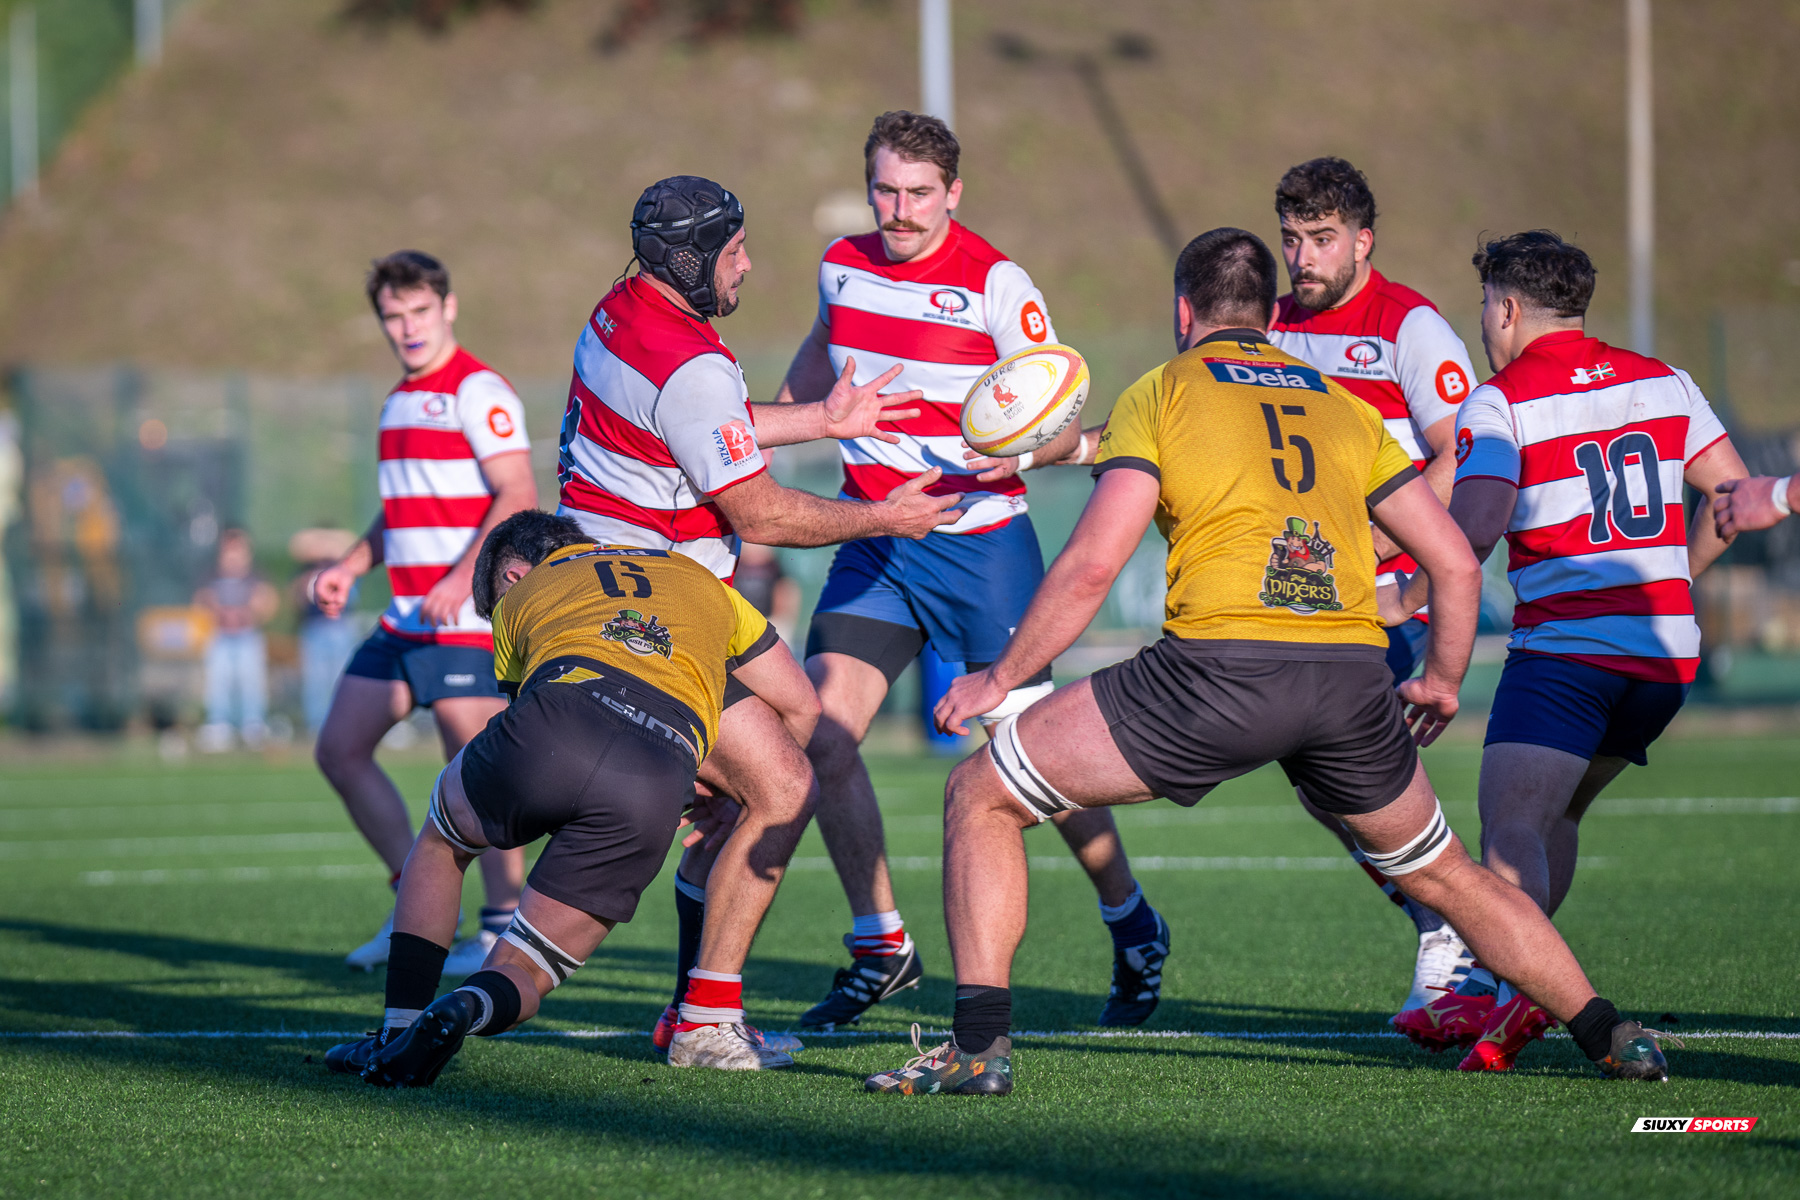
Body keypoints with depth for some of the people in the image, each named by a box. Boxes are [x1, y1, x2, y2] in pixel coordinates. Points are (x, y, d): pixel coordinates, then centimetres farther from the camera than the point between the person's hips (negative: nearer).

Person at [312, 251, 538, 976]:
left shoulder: (476, 390, -10)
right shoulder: (400, 401, 19)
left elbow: (518, 496, -18)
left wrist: (461, 578, -26)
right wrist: (349, 568, 15)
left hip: (466, 619, -10)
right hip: (406, 618, 10)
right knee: (339, 749, 7)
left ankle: (505, 926, 1)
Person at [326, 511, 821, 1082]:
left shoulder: (518, 596, 33)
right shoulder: (699, 578, 39)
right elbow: (802, 707, 41)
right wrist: (739, 794, 58)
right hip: (658, 791, 1)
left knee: (441, 840, 35)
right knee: (518, 980, 15)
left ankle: (400, 1030, 23)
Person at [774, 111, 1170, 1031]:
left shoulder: (996, 284, -12)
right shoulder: (841, 266, 4)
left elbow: (1063, 425, -13)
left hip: (980, 539, -5)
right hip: (872, 542, 5)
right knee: (821, 736, -10)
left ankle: (1132, 927, 21)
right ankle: (880, 945, 6)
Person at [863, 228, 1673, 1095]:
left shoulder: (1160, 393, 10)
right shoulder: (1342, 404, 22)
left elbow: (1091, 566, -1)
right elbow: (1455, 562, 20)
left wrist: (998, 680, 8)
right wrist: (1443, 680, 36)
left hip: (1221, 662, -4)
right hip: (1353, 675, 4)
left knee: (979, 794, 8)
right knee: (1443, 876, 27)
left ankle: (980, 1046, 0)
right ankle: (1609, 1036, 26)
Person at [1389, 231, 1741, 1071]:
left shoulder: (1500, 403, -5)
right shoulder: (1663, 383, 14)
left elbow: (1473, 529, -19)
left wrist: (1403, 601, -7)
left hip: (1563, 647, -7)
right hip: (1666, 654, 7)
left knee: (1512, 831, -14)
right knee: (1556, 817, 21)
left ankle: (1521, 985, -38)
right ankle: (1481, 988, 17)